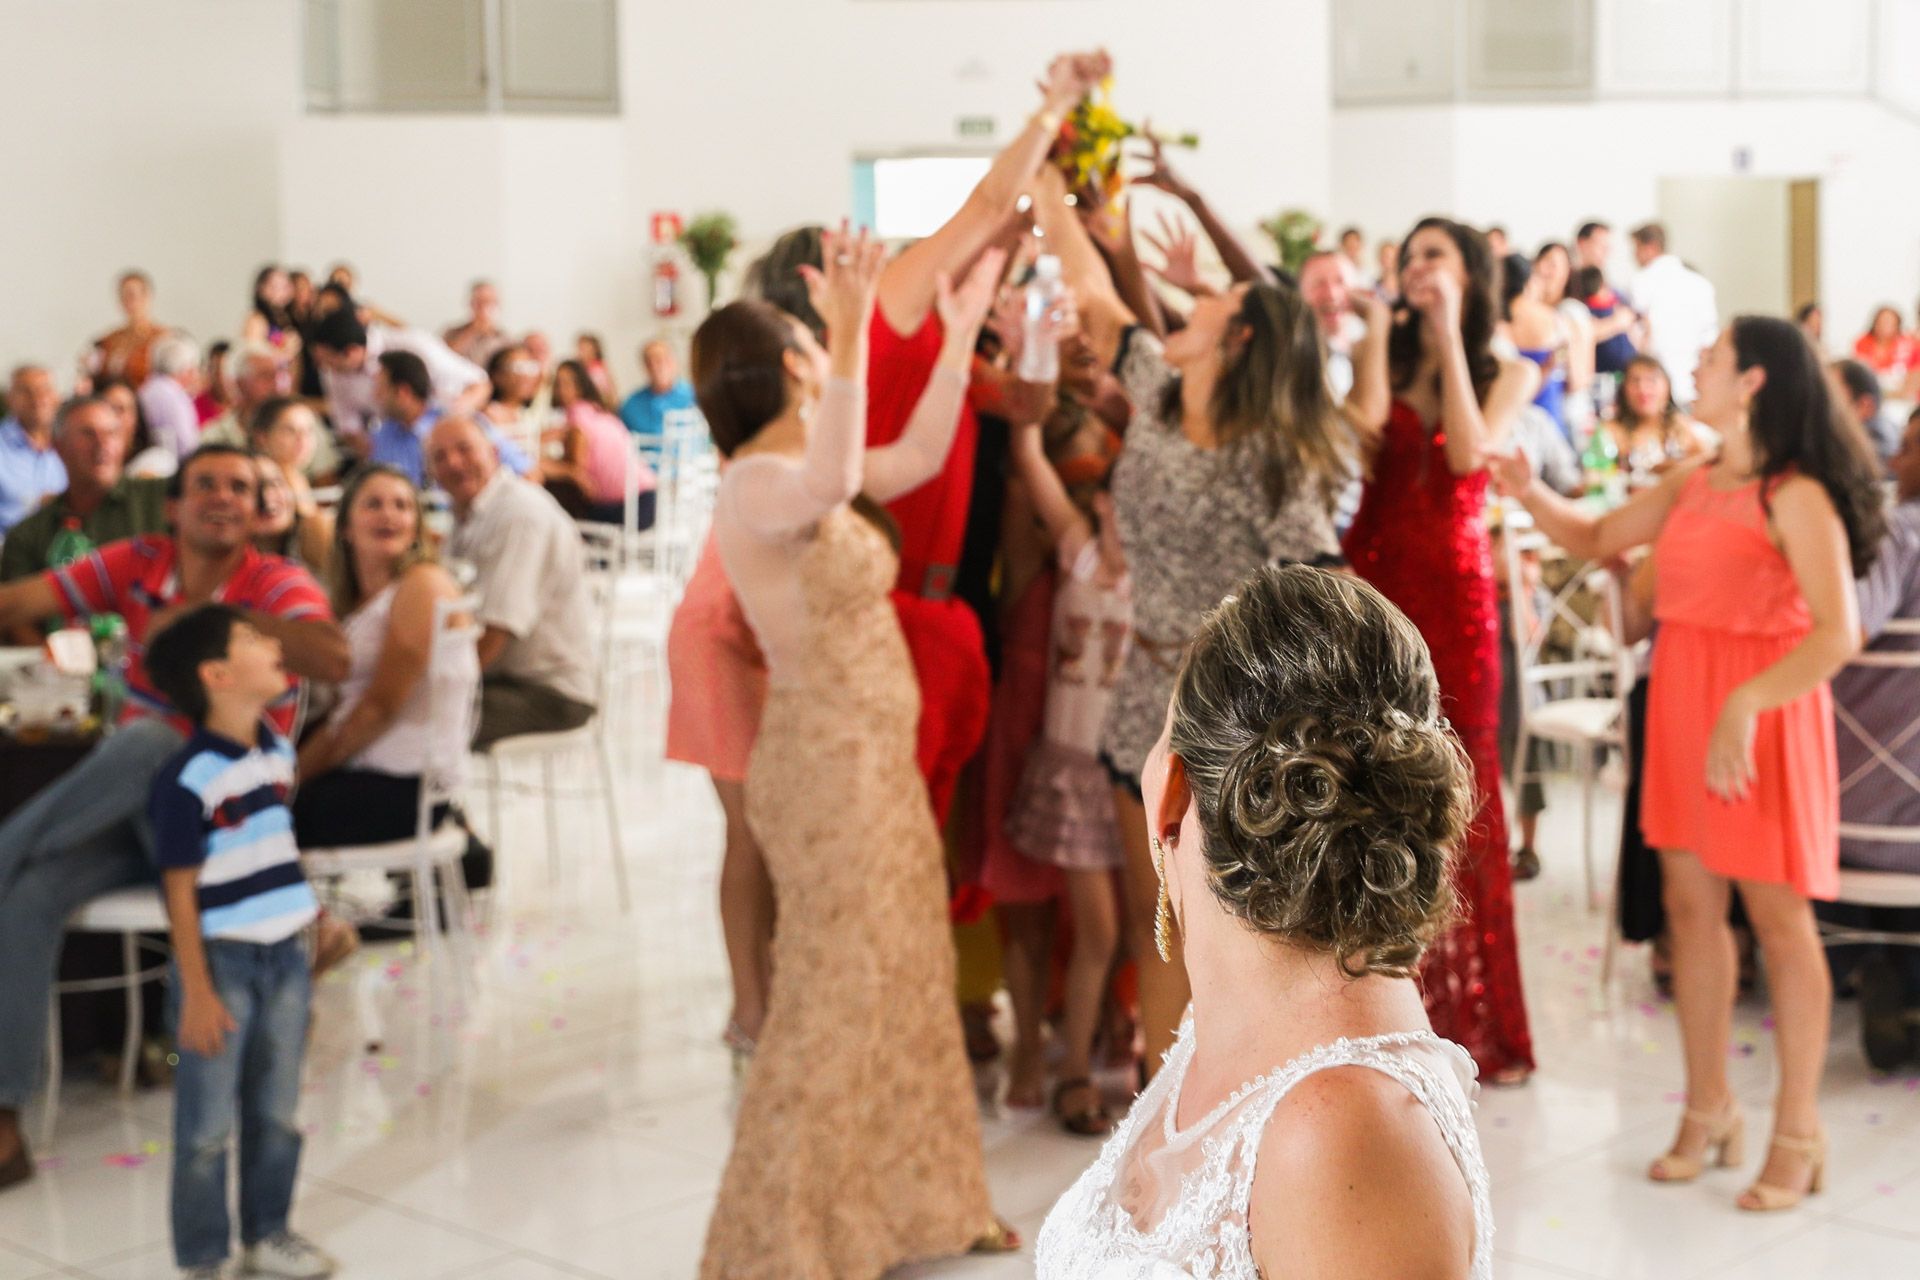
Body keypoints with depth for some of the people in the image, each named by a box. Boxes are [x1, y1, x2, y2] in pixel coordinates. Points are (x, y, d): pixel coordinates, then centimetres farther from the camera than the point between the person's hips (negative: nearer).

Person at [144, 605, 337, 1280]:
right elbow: (180, 892, -16)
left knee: (277, 1113, 17)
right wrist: (197, 991, -15)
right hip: (221, 962, -7)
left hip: (285, 955, 7)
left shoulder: (279, 751, 5)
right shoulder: (188, 778, -18)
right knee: (209, 1125, 4)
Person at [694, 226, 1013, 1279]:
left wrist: (961, 331, 17)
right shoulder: (760, 482, -19)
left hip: (872, 755, 10)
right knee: (834, 997, -1)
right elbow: (832, 488, -42)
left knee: (900, 981, 18)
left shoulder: (805, 471, 10)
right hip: (829, 760, -10)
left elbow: (919, 455, 20)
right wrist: (851, 334, -48)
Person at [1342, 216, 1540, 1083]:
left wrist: (1449, 334, -10)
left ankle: (1469, 1019, 11)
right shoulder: (1380, 360, 11)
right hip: (1371, 586, 1)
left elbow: (1469, 453, -13)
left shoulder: (1508, 375, 8)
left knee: (1454, 795, 2)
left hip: (1452, 592, -1)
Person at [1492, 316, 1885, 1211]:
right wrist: (1531, 496, 1)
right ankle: (1707, 1111, 21)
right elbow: (1596, 539, 20)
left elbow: (1837, 635, -22)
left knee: (1777, 914, 1)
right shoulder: (1691, 485, 9)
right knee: (1690, 903, 10)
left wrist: (1743, 707, -30)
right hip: (1682, 701, 7)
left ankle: (1797, 1134, 11)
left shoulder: (1796, 497, -14)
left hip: (1762, 708, -7)